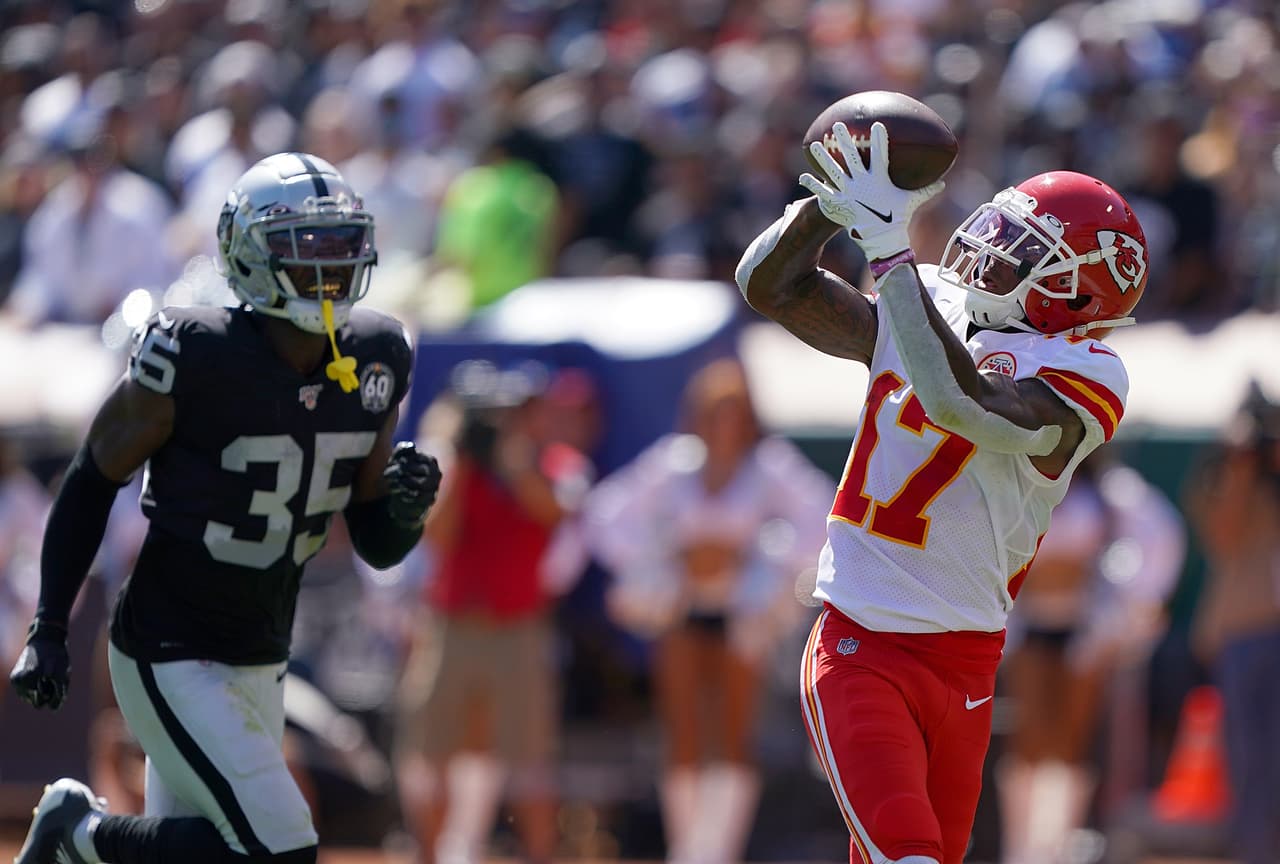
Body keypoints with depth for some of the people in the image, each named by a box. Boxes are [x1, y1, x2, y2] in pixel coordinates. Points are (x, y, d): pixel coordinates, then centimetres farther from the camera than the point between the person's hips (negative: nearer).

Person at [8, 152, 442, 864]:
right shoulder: (195, 359, -19)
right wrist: (49, 631, -7)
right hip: (169, 662, -7)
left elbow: (377, 545, 5)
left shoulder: (374, 364, -2)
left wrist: (407, 506, -18)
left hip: (260, 665, 7)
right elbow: (94, 479, -6)